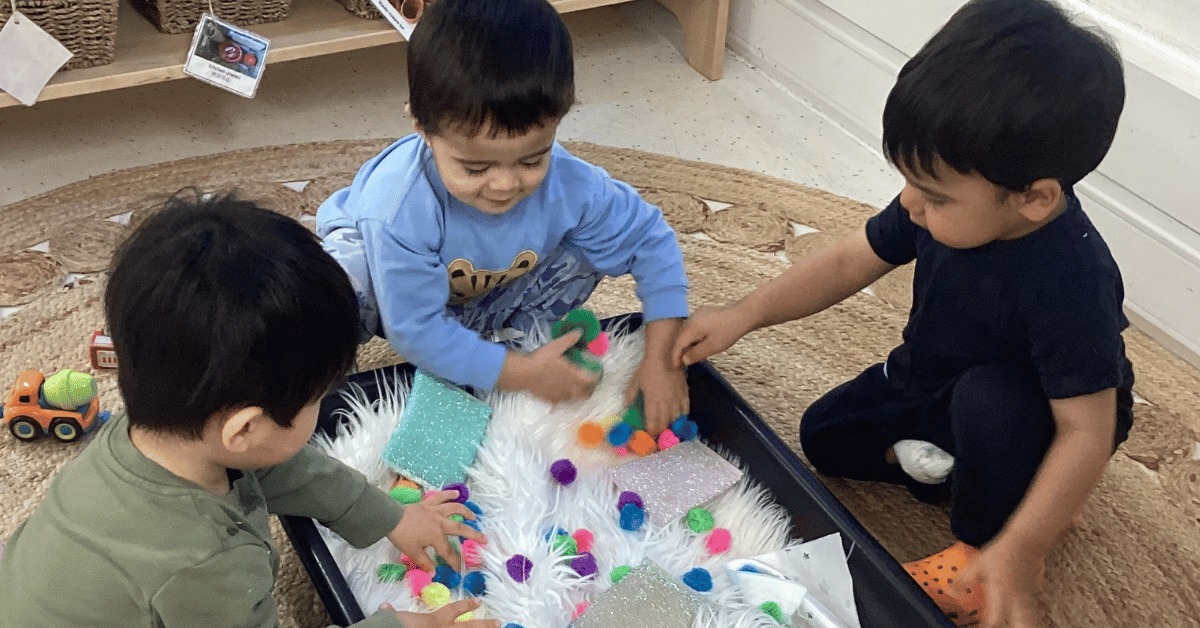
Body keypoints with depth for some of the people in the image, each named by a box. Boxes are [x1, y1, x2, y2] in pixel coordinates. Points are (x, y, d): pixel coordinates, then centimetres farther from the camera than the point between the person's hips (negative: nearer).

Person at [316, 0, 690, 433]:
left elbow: (651, 241, -17)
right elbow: (415, 330, -35)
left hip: (486, 301, 4)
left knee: (582, 257, -18)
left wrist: (660, 358, -23)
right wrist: (524, 374, -34)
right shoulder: (399, 209, -42)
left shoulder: (568, 185, -30)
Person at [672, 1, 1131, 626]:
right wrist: (743, 314, -17)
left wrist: (1014, 555, -42)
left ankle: (982, 540, -10)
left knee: (989, 398, -38)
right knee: (823, 437, 6)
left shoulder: (1070, 282, -41)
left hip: (1034, 414, -6)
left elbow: (1087, 431, -37)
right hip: (931, 380, 7)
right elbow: (849, 262, -9)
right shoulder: (945, 202, -22)